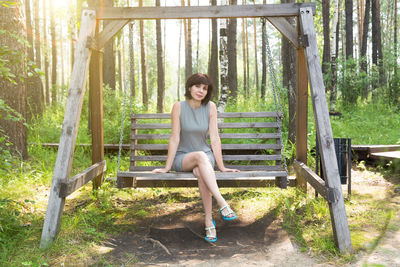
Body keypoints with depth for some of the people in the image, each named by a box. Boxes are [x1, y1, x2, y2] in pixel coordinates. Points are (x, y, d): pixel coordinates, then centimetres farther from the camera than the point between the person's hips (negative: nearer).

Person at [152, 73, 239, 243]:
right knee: (201, 156, -36)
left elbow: (214, 139, -3)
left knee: (200, 172, -35)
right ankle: (223, 204, -44)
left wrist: (221, 166, -5)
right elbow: (175, 138, -8)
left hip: (205, 156, 1)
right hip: (182, 157, -1)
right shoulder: (179, 107, -8)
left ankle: (209, 221, -33)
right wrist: (167, 167, -8)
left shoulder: (210, 107, -3)